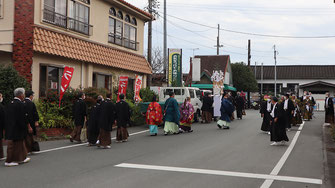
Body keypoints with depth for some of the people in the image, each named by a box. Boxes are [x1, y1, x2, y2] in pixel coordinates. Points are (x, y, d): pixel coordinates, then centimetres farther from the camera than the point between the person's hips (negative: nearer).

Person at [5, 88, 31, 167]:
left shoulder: (9, 104, 8)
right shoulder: (20, 104, -17)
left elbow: (7, 117, 14)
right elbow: (24, 117, -17)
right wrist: (28, 127, -8)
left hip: (10, 128, 8)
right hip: (17, 128, -8)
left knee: (20, 143, 18)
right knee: (14, 144, -1)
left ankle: (21, 158, 28)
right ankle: (9, 161, 3)